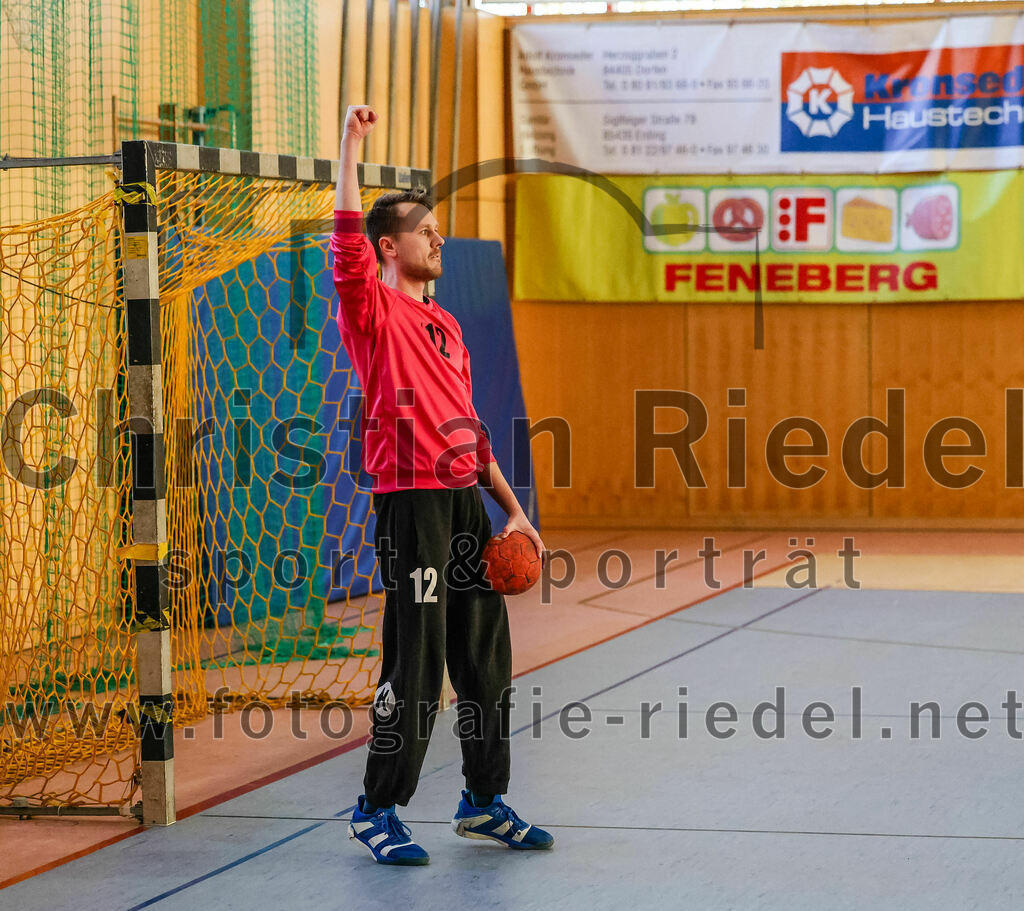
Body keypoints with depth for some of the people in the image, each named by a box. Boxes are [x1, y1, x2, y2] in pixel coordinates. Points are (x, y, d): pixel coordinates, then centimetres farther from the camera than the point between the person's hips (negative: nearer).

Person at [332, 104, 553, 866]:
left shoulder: (446, 325, 20)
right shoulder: (373, 311, -3)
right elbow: (347, 242, -21)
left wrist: (513, 509, 18)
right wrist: (352, 145, -23)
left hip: (467, 501, 8)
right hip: (411, 502, -8)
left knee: (486, 655, 12)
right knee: (416, 664, -6)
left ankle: (485, 800, 24)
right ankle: (377, 810, 6)